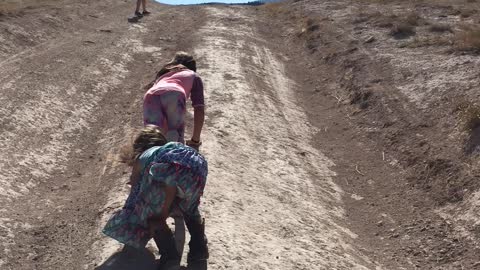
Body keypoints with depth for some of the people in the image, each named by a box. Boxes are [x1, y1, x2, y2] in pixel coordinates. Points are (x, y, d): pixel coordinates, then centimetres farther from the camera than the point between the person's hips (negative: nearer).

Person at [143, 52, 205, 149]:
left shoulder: (162, 74, 46)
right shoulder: (193, 76, 35)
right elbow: (199, 109, 23)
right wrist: (195, 140, 29)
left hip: (150, 96, 3)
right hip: (175, 94, -3)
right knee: (176, 141, 11)